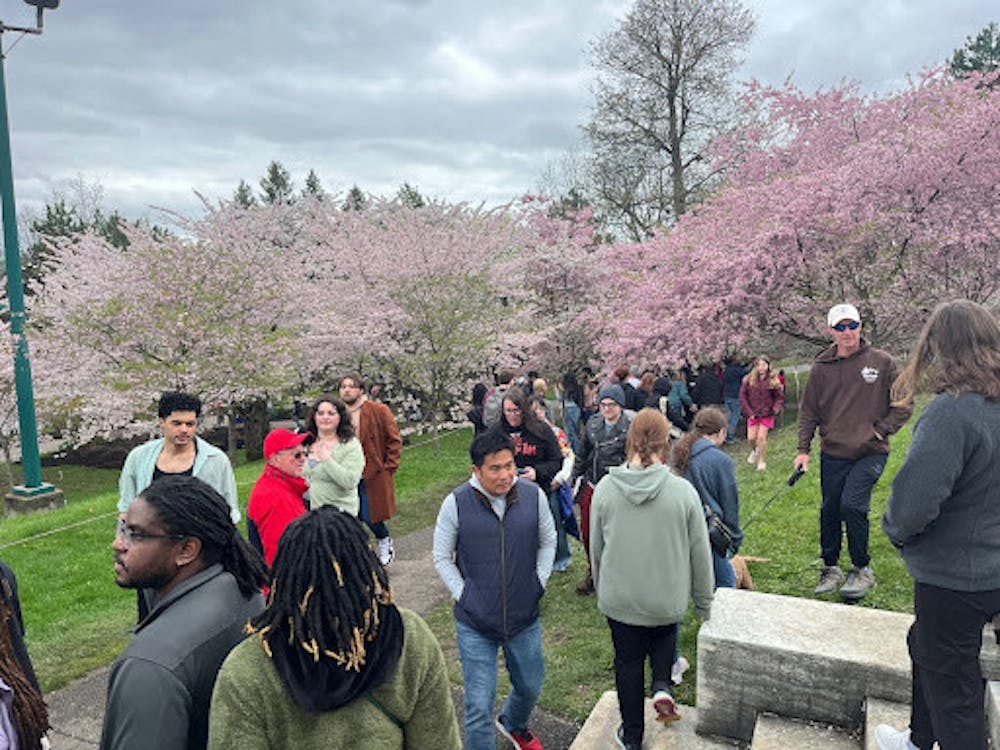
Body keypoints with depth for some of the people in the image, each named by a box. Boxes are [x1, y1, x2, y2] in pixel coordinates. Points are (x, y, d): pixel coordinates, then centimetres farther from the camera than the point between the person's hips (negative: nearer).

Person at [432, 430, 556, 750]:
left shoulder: (533, 495, -9)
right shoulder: (457, 503, -14)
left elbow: (548, 542, 7)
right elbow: (442, 558, -2)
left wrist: (538, 585, 1)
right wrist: (463, 596, -8)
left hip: (525, 618, 3)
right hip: (475, 622, -3)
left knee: (530, 687, 25)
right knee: (479, 706, 3)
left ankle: (514, 724, 57)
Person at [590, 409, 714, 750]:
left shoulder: (605, 489, -14)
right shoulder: (683, 491, -17)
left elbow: (596, 548, -2)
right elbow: (700, 553, -7)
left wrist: (601, 589, 16)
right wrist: (704, 603, 8)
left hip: (619, 599, 0)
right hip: (668, 600, 0)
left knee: (628, 661, 19)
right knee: (664, 636, 32)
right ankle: (662, 686, 12)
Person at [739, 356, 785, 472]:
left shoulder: (773, 380, -4)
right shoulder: (749, 379, -3)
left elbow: (780, 398, 1)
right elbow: (742, 396, 1)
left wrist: (775, 410, -16)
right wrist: (749, 412, -5)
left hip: (766, 414, -2)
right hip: (753, 413, 2)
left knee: (761, 437, -6)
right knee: (751, 438, 1)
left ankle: (762, 462, 11)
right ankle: (755, 450, 37)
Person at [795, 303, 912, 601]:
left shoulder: (881, 362, -1)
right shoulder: (821, 368, 3)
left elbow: (904, 403, 6)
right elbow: (808, 411, 8)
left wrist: (881, 429, -5)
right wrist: (803, 449, 1)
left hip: (870, 453, -3)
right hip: (832, 454, 3)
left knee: (852, 505, -17)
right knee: (829, 512, 9)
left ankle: (862, 570, 4)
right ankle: (830, 569, 27)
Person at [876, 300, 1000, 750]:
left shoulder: (952, 411, -28)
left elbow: (914, 498, -32)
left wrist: (895, 529, -10)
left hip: (953, 575, -9)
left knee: (950, 684, 8)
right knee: (924, 646, 28)